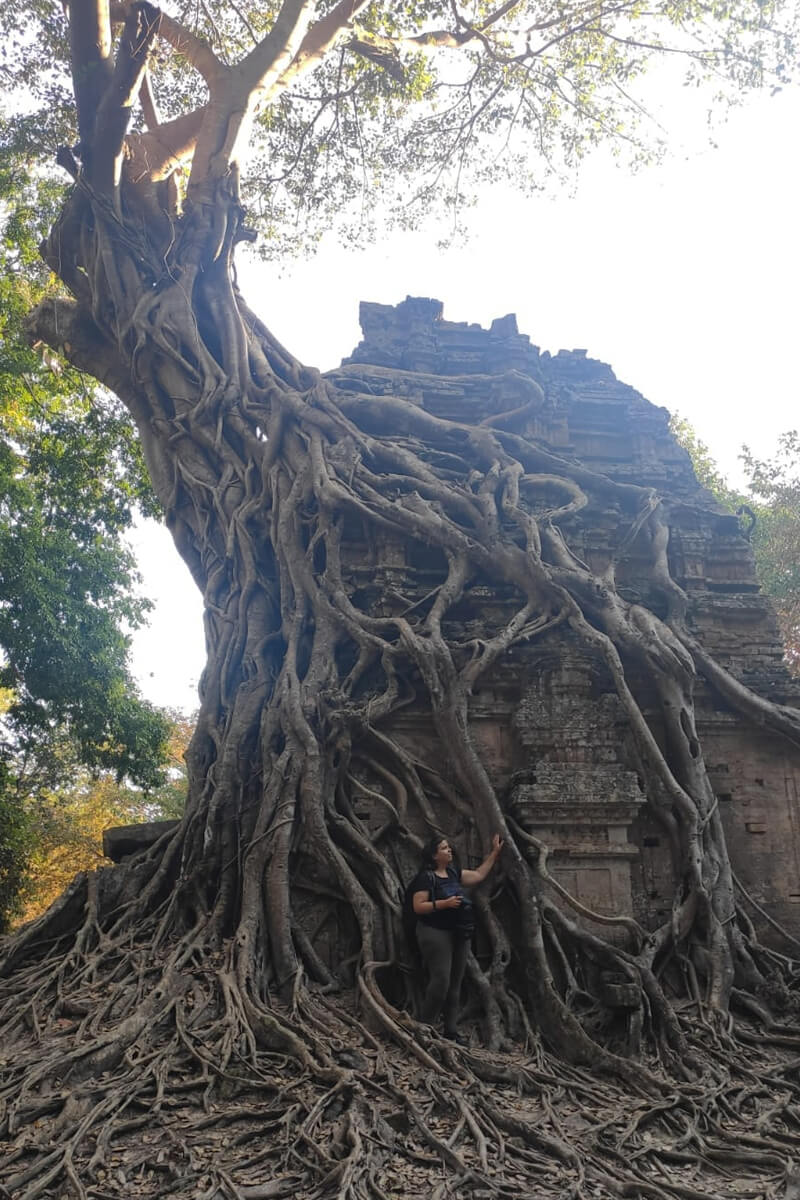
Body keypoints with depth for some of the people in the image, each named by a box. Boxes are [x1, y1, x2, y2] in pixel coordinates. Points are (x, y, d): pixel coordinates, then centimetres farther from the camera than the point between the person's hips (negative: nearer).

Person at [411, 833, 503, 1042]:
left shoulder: (453, 873, 12)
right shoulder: (426, 877, -10)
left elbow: (478, 875, 20)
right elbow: (418, 906, -14)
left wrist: (494, 852, 19)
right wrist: (445, 903, -22)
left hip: (458, 933, 8)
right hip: (436, 933, -8)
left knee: (455, 983, 8)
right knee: (440, 980, -14)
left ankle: (450, 1029, 16)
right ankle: (426, 1027, 0)